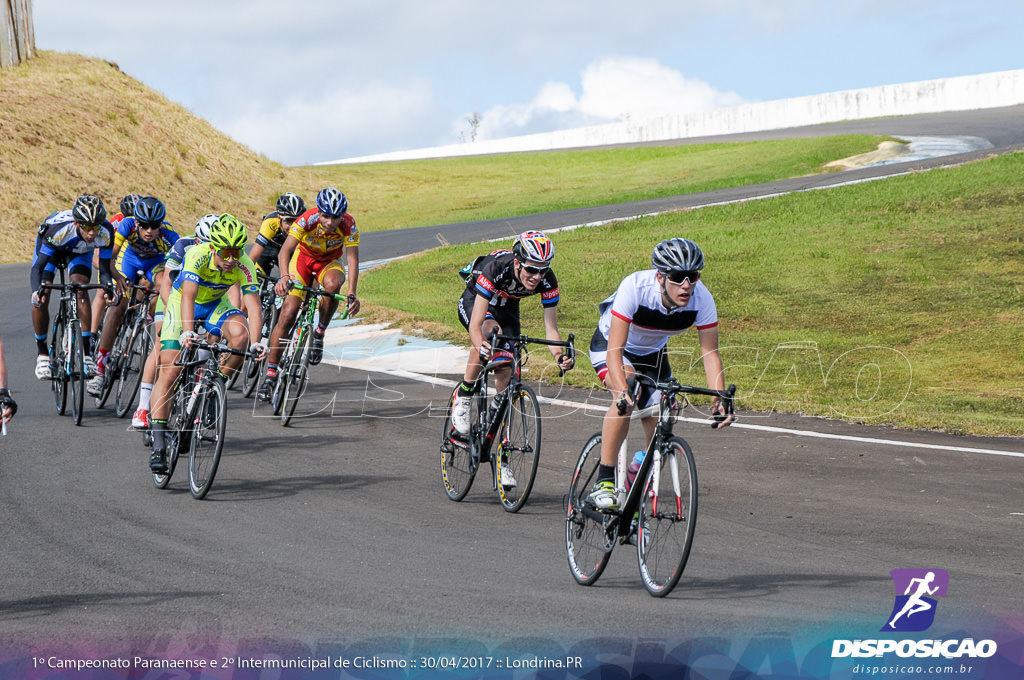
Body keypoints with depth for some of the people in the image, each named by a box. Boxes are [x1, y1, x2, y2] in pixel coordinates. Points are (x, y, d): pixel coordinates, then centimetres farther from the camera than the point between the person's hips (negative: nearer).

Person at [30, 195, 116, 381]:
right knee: (41, 299, -14)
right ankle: (42, 353, 5)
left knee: (81, 290, -23)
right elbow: (38, 267, -40)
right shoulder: (59, 229, -43)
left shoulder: (105, 232, -37)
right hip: (51, 246, -1)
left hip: (80, 250, 1)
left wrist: (108, 286, -50)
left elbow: (104, 269, -28)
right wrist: (37, 290, -59)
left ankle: (87, 352, -18)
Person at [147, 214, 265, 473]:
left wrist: (255, 343, -46)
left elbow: (253, 306, -30)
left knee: (240, 333, -31)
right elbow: (187, 297, -44)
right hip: (182, 305, -2)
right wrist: (187, 333, -58)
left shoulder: (244, 266, -25)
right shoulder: (197, 255, -33)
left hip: (215, 305, 2)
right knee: (169, 373, -14)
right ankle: (158, 445, -12)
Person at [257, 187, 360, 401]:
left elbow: (352, 259, -32)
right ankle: (271, 373, -4)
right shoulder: (307, 220, -32)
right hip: (304, 257, -1)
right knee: (288, 314, -13)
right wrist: (284, 277, -58)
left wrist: (352, 294, -46)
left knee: (333, 284, -36)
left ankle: (319, 333, -12)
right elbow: (285, 251, -39)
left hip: (330, 261, 1)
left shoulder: (348, 225, -28)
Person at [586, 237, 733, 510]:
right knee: (628, 394, -35)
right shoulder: (635, 288, -39)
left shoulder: (701, 298, -28)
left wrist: (720, 398, -40)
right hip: (609, 344, -4)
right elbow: (615, 350, -42)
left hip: (652, 354, 5)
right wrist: (623, 392, -57)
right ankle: (604, 483, -29)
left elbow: (710, 352, -25)